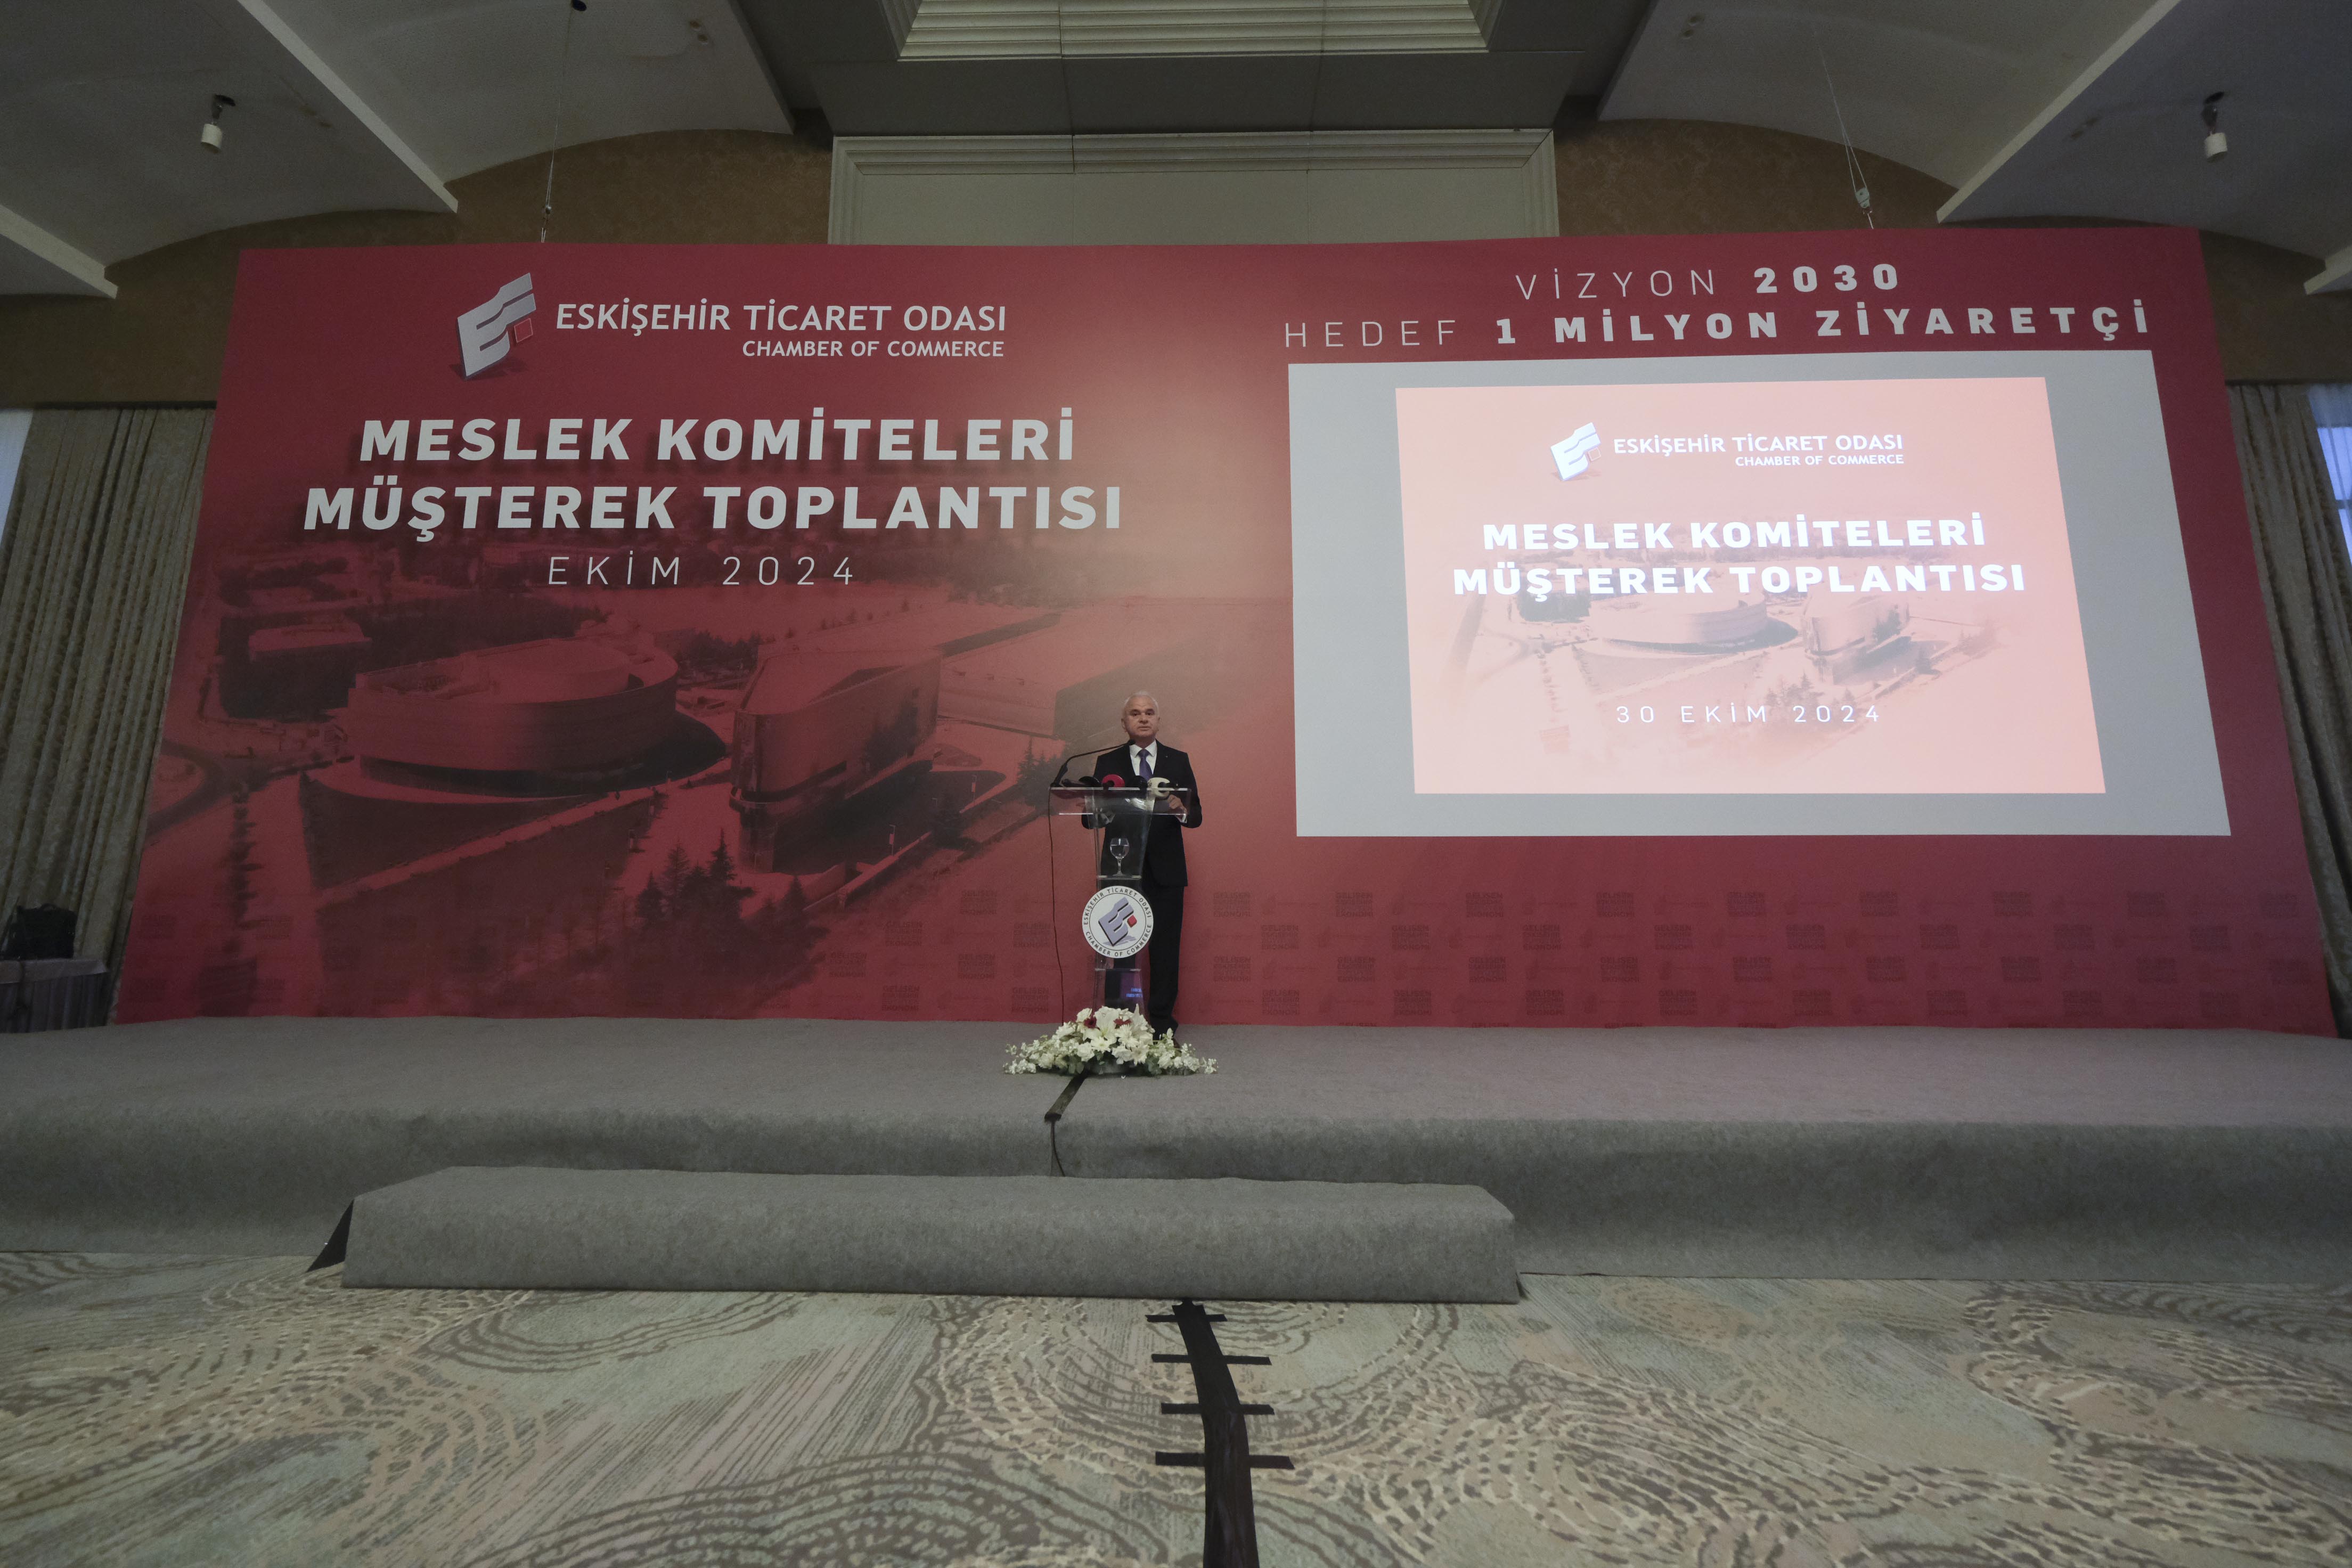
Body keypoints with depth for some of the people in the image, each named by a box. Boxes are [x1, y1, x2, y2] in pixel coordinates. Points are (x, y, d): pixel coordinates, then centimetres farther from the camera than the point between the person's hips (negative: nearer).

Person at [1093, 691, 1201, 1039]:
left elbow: (1196, 816, 4)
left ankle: (1162, 1027, 14)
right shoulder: (1107, 762, 7)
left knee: (1166, 951, 3)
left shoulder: (1178, 761, 9)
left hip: (1165, 870, 1)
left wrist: (1181, 809, -20)